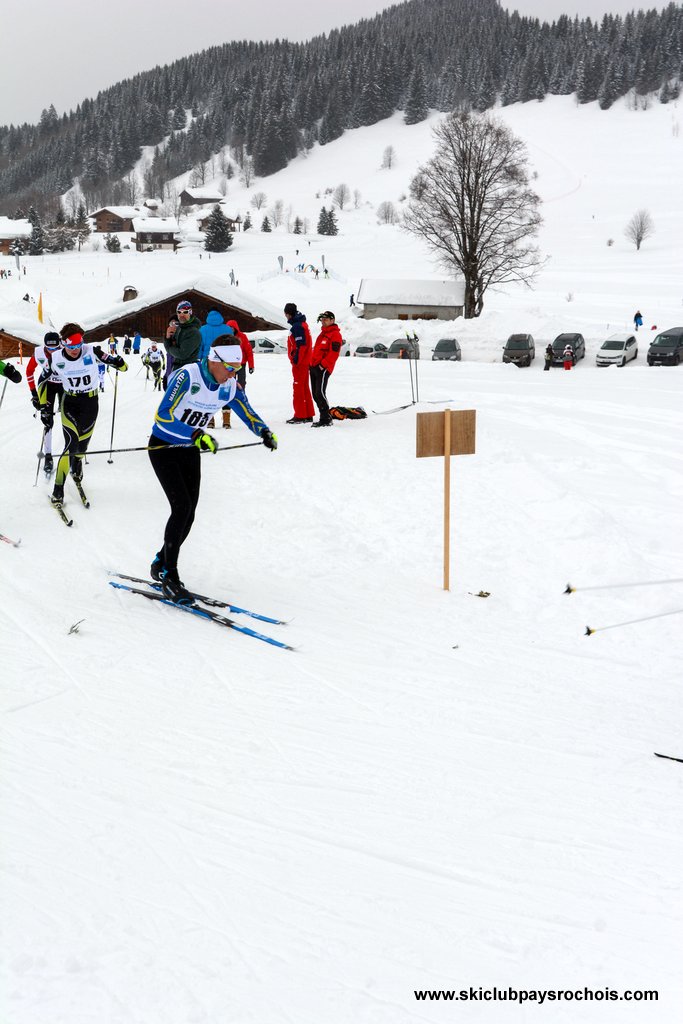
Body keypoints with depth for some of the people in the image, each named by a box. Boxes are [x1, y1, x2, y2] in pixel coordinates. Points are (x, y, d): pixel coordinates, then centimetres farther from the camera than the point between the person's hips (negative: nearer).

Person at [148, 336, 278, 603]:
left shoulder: (230, 386, -7)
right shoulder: (187, 376, -26)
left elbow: (248, 413, 4)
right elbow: (163, 415, -33)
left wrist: (264, 432, -18)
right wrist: (197, 435, -43)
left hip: (190, 451, 6)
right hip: (163, 447, -6)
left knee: (188, 515, 2)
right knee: (182, 506, -18)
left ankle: (161, 565, 23)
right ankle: (169, 576, -7)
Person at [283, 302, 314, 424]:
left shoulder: (297, 326, -16)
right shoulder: (301, 324, 16)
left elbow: (300, 345, -22)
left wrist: (296, 360, -20)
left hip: (299, 363, -10)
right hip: (305, 362, 10)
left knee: (298, 388, -5)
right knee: (304, 388, 14)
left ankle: (300, 416, -3)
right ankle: (308, 415, 19)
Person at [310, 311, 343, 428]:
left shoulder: (335, 335, -7)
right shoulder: (323, 333, 23)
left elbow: (334, 353, -16)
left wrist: (323, 364, -21)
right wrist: (312, 363, 18)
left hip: (323, 369, -10)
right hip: (314, 367, 10)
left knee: (320, 393, -14)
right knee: (316, 394, 9)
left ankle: (326, 419, -11)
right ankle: (324, 417, 15)